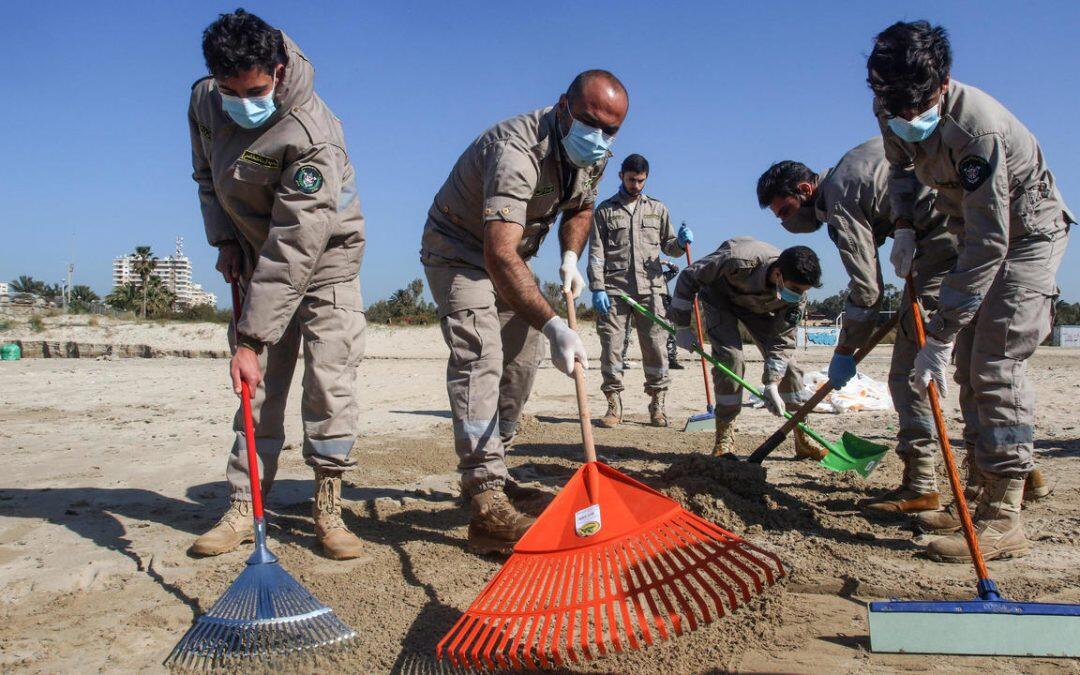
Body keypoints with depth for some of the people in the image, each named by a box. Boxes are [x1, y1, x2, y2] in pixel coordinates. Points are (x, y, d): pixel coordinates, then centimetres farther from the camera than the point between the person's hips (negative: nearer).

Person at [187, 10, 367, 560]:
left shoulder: (311, 134, -31)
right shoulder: (204, 102, -9)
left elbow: (293, 249, -35)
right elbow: (207, 175, 13)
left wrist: (250, 338, -35)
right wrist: (224, 238, -1)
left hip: (326, 255, -5)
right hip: (260, 259, 5)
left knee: (330, 376, -12)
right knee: (260, 385, 2)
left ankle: (327, 507, 0)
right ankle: (244, 508, 8)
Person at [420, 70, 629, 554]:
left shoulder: (594, 155, -8)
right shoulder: (518, 150, -35)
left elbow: (580, 208, 13)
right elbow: (498, 255, -46)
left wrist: (570, 256, -9)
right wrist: (553, 326, -54)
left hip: (512, 253, 9)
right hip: (459, 249, -9)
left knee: (521, 363, 10)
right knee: (480, 358, -24)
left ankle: (484, 473, 24)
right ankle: (487, 505, -29)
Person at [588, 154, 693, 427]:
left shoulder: (657, 208, 17)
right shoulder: (605, 210, 10)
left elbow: (668, 246, 19)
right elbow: (596, 253, 4)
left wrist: (681, 243, -5)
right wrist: (597, 289, -7)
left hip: (650, 288, 1)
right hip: (614, 289, -1)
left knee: (655, 347, 0)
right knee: (611, 346, -3)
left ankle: (657, 405, 10)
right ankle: (614, 405, 6)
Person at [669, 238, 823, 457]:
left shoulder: (797, 296, -28)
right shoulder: (738, 260, -43)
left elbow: (782, 341, -19)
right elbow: (689, 276, -29)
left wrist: (771, 386, -29)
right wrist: (682, 326, -23)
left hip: (759, 306, 4)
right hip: (720, 297, -4)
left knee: (787, 364, -7)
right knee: (730, 358, -23)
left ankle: (803, 439, 5)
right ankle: (724, 439, -11)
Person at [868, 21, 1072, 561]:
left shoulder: (977, 127, -35)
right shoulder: (895, 114, -10)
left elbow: (988, 245, -36)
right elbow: (901, 165, 15)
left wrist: (939, 335, -36)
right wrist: (903, 223, 2)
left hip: (1028, 233, -8)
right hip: (981, 230, 8)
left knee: (996, 363, -18)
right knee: (969, 364, 6)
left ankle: (1004, 520, -15)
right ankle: (982, 492, 15)